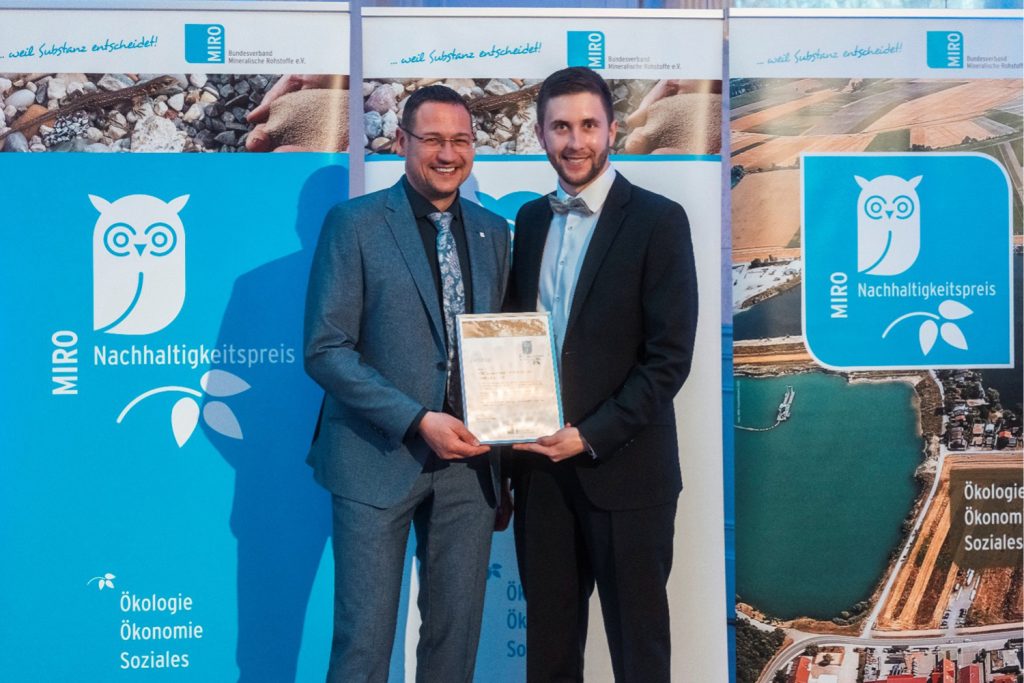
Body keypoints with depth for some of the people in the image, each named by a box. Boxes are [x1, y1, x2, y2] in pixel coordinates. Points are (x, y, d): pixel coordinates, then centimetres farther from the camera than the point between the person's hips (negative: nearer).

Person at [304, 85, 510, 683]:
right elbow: (326, 350, -9)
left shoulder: (493, 231, 11)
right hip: (378, 460, -4)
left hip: (467, 460, 4)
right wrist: (418, 421, -16)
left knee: (458, 635, 11)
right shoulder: (355, 224, -4)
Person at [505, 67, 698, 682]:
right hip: (541, 463, 5)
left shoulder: (658, 220, -7)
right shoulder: (530, 220, 10)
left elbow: (670, 356, -11)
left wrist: (591, 436, -16)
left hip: (624, 468, -4)